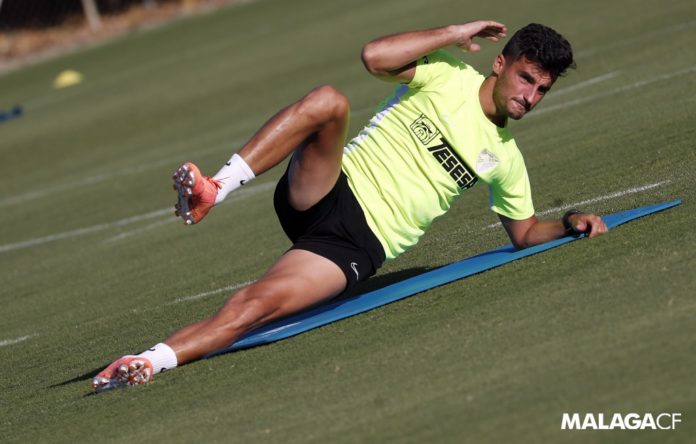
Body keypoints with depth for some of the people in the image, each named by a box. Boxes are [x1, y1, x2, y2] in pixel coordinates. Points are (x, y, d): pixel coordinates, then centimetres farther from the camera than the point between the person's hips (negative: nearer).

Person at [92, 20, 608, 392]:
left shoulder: (505, 158, 18)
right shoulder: (448, 74, 6)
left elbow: (525, 232, 28)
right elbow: (374, 56, -11)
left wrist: (571, 222, 9)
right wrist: (453, 33, -9)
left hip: (361, 247, 1)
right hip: (330, 191, -1)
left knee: (255, 305, -26)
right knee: (329, 101, -34)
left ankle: (149, 363, -32)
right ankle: (214, 189, -37)